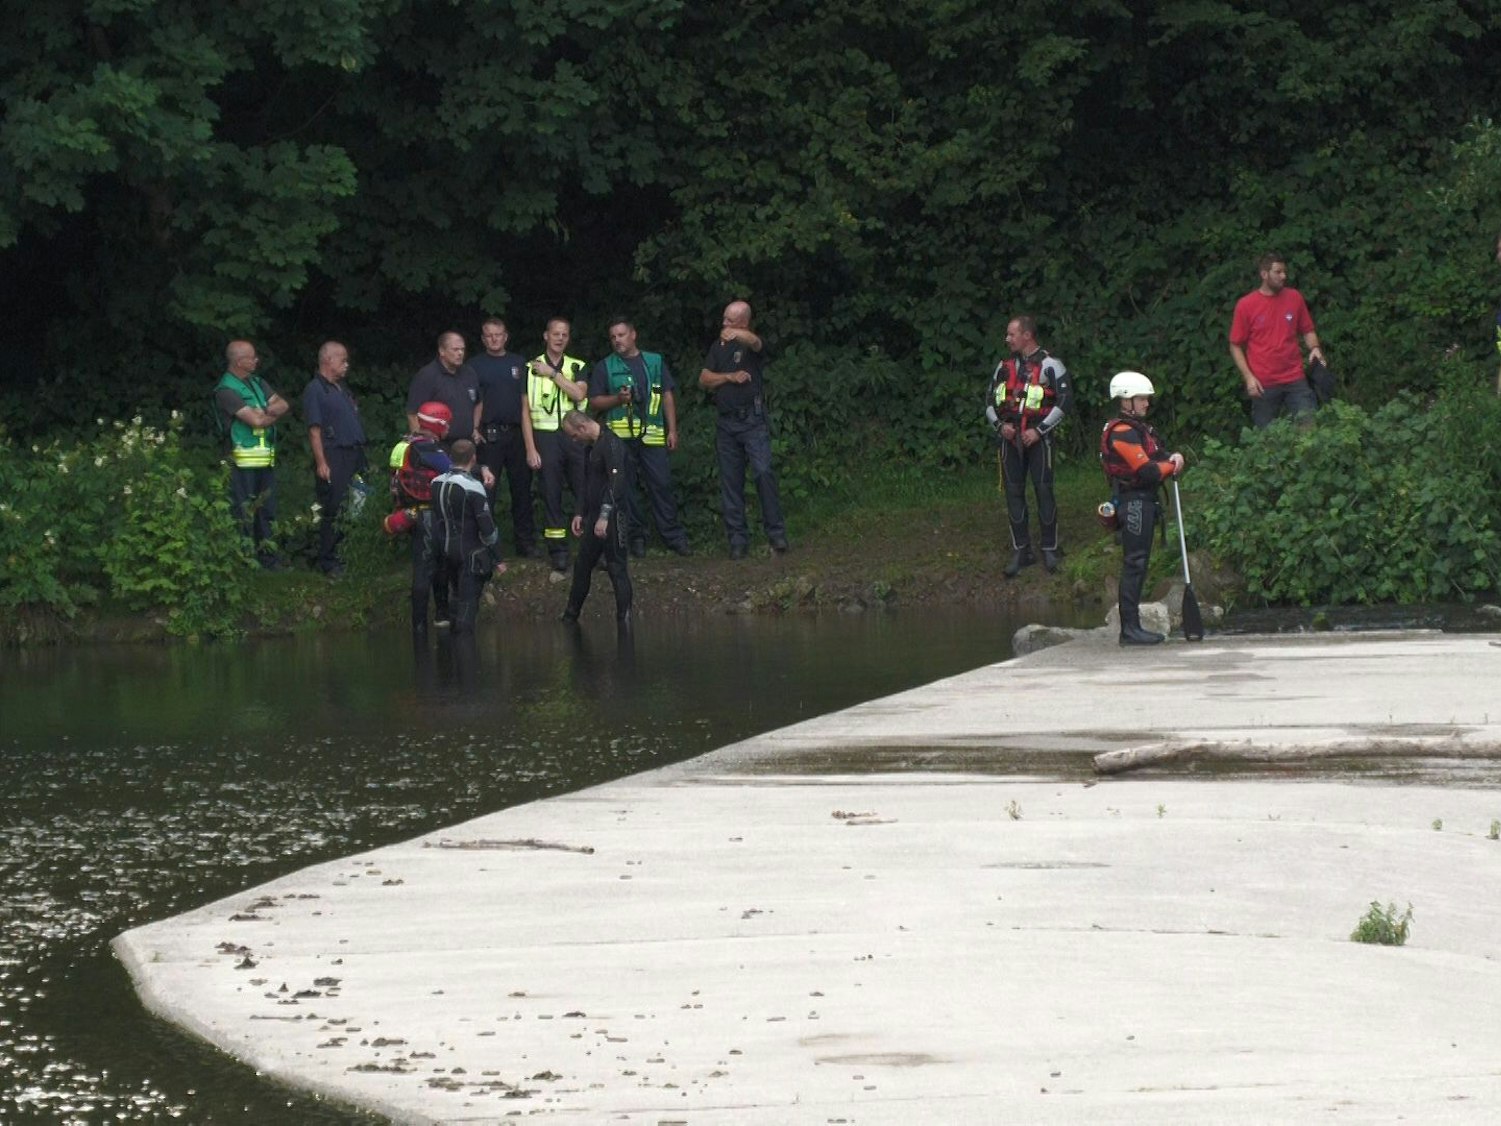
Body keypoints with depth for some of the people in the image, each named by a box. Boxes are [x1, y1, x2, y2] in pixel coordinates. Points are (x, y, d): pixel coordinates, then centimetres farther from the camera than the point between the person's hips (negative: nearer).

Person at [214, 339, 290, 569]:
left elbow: (282, 405, 8)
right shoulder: (226, 390, -13)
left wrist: (265, 412, -11)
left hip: (266, 458, 8)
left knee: (265, 509, 14)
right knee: (244, 512, -5)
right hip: (244, 460, -8)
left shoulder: (256, 382, 15)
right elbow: (255, 421, -18)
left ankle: (267, 554, 21)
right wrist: (272, 416, 1)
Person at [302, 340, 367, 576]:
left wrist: (360, 457, 20)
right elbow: (314, 430, -13)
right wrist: (321, 463, -19)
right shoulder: (315, 390, -8)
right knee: (333, 512, -5)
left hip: (353, 457, 8)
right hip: (333, 457, -8)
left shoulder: (342, 388, 19)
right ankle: (329, 563, 1)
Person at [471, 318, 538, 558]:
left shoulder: (518, 364, 13)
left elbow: (525, 400, 13)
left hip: (516, 433, 3)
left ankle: (526, 541, 9)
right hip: (489, 436, -3)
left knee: (522, 488, 4)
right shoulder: (475, 366, 5)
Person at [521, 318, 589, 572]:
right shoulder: (531, 369, 6)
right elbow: (525, 411, 3)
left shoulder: (577, 367, 11)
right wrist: (530, 449, -4)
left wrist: (552, 373, -9)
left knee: (585, 493, -3)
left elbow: (579, 394, -10)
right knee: (551, 496, -1)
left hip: (574, 435, 1)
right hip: (545, 436, -1)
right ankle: (558, 552, 3)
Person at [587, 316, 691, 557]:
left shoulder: (655, 362, 15)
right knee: (625, 487, -1)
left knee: (662, 484, -4)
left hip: (652, 435, 0)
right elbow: (594, 401, 8)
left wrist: (672, 430, 7)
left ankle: (674, 536, 0)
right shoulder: (604, 367, 11)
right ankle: (636, 536, 6)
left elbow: (668, 397, 15)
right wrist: (617, 399, -11)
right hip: (620, 435, 0)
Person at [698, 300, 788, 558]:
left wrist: (736, 334, -50)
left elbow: (754, 342, -28)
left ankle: (776, 534, -13)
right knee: (730, 482, 4)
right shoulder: (720, 347, 15)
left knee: (763, 473, -18)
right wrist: (730, 377, -7)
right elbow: (704, 380, 10)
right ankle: (737, 539, 8)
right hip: (726, 423, 5)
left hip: (753, 421, -5)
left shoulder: (751, 345, -2)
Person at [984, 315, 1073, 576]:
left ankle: (1050, 549, 3)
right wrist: (1000, 425, -2)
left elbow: (1065, 401, -8)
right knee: (1014, 493, 3)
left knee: (1044, 491, -5)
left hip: (1037, 437, -5)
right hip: (1010, 437, 5)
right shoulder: (1005, 367, 11)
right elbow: (990, 400, 16)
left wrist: (1039, 430, -14)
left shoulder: (1050, 365, -5)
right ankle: (1020, 551, 8)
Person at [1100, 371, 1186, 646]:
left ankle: (1132, 626, 15)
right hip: (1134, 502, -11)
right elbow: (1146, 471, -20)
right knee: (1134, 564, -11)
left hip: (1144, 502, 11)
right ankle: (1130, 628, -12)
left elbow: (1156, 455, 18)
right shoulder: (1122, 433, -14)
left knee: (1137, 565, 12)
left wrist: (1172, 458, -4)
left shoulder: (1137, 428, 20)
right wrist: (1172, 466, -4)